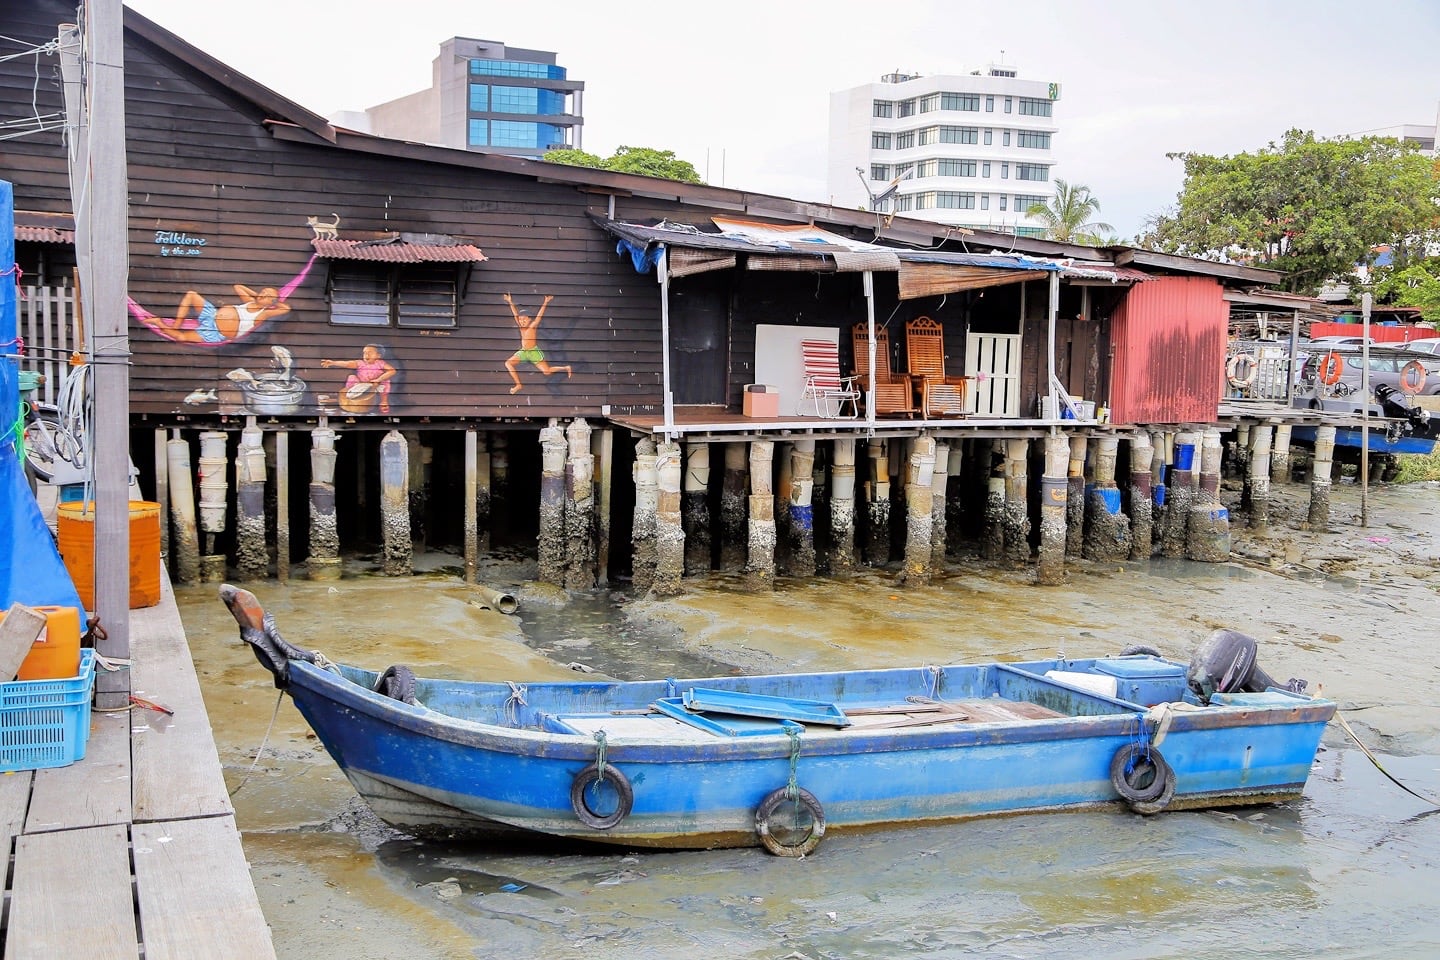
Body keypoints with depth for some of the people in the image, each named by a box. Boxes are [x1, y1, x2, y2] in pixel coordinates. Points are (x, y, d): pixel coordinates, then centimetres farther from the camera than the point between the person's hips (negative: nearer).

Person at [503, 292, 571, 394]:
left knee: (547, 372, -11)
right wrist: (510, 302, -9)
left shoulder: (532, 326, -14)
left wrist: (545, 303, -27)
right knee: (508, 363, -7)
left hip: (534, 352, -6)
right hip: (523, 352, 6)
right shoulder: (521, 327, 0)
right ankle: (518, 384, -5)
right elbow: (515, 314, -3)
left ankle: (565, 368, 15)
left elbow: (539, 315, -21)